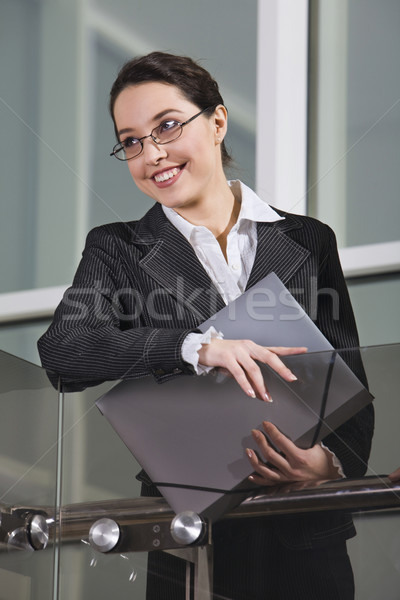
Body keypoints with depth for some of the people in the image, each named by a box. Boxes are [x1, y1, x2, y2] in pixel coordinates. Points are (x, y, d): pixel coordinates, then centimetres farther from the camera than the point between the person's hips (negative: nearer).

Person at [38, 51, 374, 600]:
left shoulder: (307, 242, 9)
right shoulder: (117, 251, 6)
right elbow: (61, 350, -13)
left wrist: (333, 463, -17)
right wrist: (198, 346, -27)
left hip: (306, 539, 1)